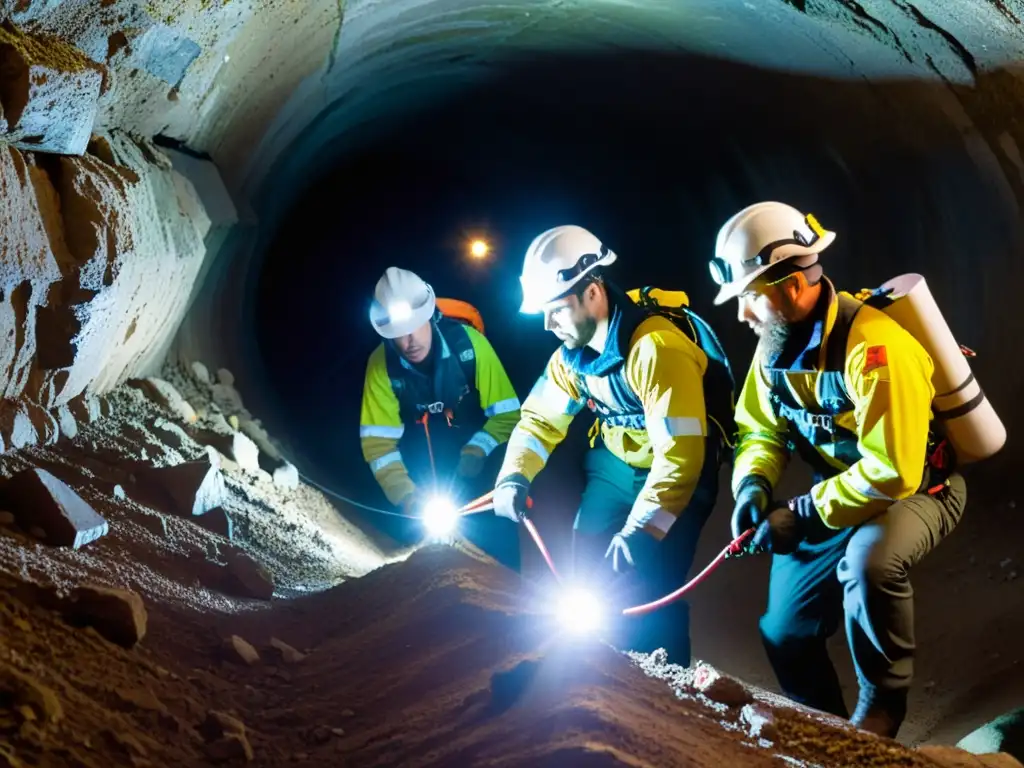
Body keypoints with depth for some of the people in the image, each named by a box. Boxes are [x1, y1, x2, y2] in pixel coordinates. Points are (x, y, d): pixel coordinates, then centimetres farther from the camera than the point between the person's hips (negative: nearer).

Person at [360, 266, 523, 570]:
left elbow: (507, 414, -19)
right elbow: (378, 441, -20)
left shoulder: (468, 342, -25)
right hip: (424, 453, 2)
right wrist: (408, 497, -33)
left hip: (477, 442, -1)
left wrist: (475, 453, -35)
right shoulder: (381, 364, -20)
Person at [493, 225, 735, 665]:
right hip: (614, 464, 8)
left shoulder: (657, 347, -30)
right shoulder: (574, 351, -3)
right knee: (588, 577, 6)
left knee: (645, 593, -15)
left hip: (676, 473, -7)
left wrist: (641, 530, -35)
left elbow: (679, 452, -33)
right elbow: (541, 419, 5)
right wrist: (514, 477, -12)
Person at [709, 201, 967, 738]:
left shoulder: (873, 346, -31)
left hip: (916, 489, -7)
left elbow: (892, 473, -33)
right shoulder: (776, 342, -7)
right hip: (837, 494, 7)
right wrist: (754, 485, -19)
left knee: (869, 559, -39)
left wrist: (802, 513, -28)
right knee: (784, 634, 10)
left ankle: (883, 702, -14)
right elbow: (761, 430, 2)